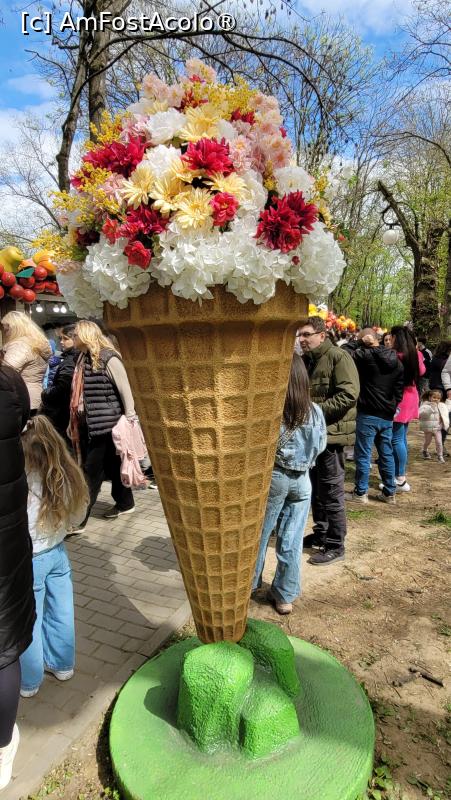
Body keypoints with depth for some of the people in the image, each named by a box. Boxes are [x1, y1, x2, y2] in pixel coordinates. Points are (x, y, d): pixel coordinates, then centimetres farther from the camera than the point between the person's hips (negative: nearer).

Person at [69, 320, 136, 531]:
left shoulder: (108, 358, -13)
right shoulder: (84, 359, 12)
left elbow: (125, 391, -12)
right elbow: (80, 392, 17)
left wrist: (130, 421, -13)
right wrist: (75, 422, 18)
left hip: (106, 423, -8)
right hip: (90, 423, 8)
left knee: (92, 469, -3)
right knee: (111, 465, 17)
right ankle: (125, 503, 32)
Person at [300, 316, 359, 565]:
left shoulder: (338, 357, -12)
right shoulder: (307, 360, 14)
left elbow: (349, 394, -21)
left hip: (331, 432, -8)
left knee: (331, 491, 0)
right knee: (316, 488, 17)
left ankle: (335, 545, 12)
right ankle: (321, 533, 33)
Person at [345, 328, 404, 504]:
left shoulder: (365, 355, -12)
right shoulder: (396, 361, 9)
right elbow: (399, 390, 12)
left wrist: (363, 345, 6)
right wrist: (392, 409, 19)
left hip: (368, 414, -6)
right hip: (388, 416, 6)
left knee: (363, 455, 2)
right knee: (387, 454, 14)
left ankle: (360, 493, 8)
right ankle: (389, 493, 22)